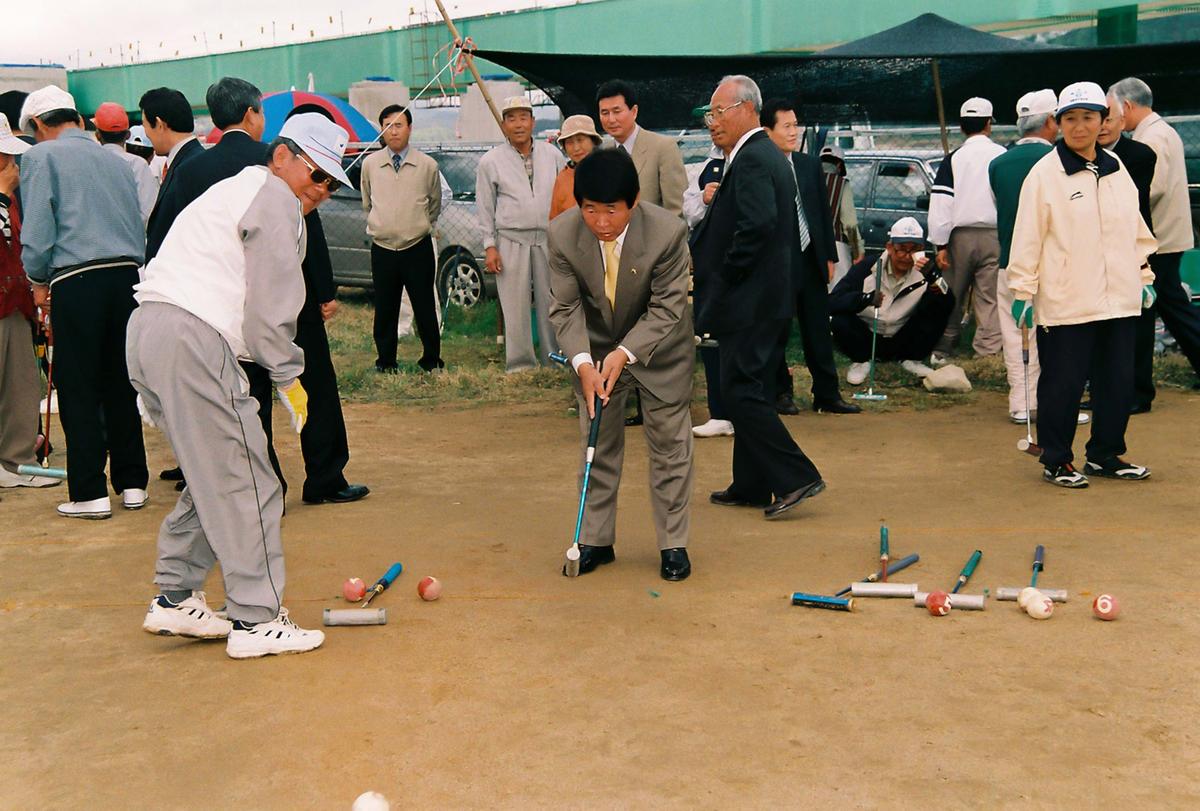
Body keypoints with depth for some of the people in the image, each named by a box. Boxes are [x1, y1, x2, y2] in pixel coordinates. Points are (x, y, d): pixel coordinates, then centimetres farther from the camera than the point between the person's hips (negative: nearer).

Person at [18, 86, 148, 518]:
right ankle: (131, 483, 16)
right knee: (121, 382, 12)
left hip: (76, 280, -5)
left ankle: (90, 493, 2)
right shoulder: (115, 160, 17)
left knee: (78, 389, 2)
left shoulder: (40, 157, 1)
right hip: (127, 274, 5)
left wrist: (38, 280, 8)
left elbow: (37, 229, -6)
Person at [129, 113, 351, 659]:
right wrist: (288, 377, 0)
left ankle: (174, 598, 23)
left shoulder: (237, 190, 30)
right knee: (245, 484, -6)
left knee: (213, 476, 18)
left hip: (147, 329, 10)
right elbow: (270, 306, -9)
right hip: (192, 338, -10)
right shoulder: (274, 196, -2)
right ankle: (255, 620, -2)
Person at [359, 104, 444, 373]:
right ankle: (386, 361, 21)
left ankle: (431, 359, 19)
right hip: (382, 249, 1)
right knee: (385, 310, 8)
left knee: (425, 309, 3)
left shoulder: (427, 165, -2)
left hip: (418, 248, -1)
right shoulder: (370, 164, 3)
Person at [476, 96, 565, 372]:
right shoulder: (490, 161, 3)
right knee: (515, 305, 0)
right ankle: (520, 363, 8)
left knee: (550, 301, 6)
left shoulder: (552, 155, 8)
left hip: (549, 238, 2)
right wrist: (490, 246, -2)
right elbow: (485, 207, 4)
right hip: (511, 241, -2)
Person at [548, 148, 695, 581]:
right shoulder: (563, 234, -22)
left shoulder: (668, 232, -29)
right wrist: (583, 363, -31)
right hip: (595, 349, 2)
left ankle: (673, 544, 17)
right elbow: (565, 307, -16)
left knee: (669, 444, 5)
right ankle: (596, 540, 21)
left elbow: (666, 309, -23)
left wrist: (624, 354, -33)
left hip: (659, 347, -2)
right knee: (598, 444, 9)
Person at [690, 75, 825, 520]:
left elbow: (758, 225, -26)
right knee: (750, 391, 14)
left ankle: (795, 477, -5)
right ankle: (750, 486, 22)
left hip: (749, 301, -11)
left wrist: (725, 278, -17)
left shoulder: (752, 159, -15)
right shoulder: (767, 155, 17)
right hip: (768, 298, 11)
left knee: (741, 391, -7)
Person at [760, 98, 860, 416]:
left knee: (818, 331, 9)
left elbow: (824, 213, 15)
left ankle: (827, 395, 16)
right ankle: (781, 393, 20)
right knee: (777, 333, 6)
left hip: (811, 261, 5)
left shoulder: (811, 166, 10)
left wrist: (829, 257, 11)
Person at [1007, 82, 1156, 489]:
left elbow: (1137, 229, 19)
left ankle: (1106, 455, 27)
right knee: (1062, 384, 1)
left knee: (1118, 381, 12)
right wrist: (1023, 292, -9)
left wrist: (1144, 277, 17)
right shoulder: (1045, 173, -7)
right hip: (1064, 303, -6)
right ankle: (1056, 461, 16)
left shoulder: (1117, 169, 11)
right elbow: (1028, 237, -8)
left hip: (1119, 299, 6)